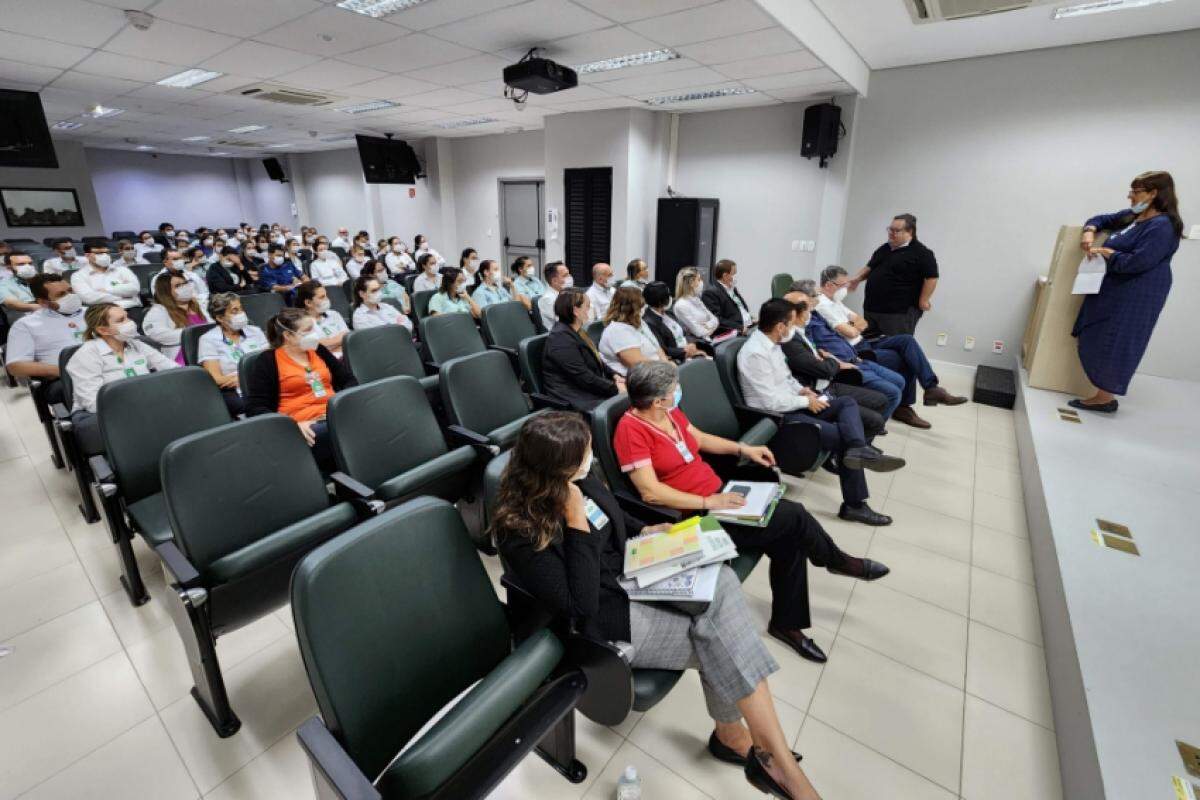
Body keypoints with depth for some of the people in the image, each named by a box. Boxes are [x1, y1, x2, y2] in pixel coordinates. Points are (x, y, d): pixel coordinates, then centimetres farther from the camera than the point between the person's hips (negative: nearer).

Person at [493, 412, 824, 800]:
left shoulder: (577, 480, -6)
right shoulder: (520, 532, -26)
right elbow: (581, 605, -25)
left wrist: (645, 531, -1)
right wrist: (577, 524, -30)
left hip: (631, 576, 7)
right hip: (606, 619, -6)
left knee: (720, 582, -18)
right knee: (720, 640, -14)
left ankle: (733, 735, -5)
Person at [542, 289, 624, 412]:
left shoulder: (577, 332, 14)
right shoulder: (561, 338, -18)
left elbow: (597, 360, 22)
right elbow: (583, 377, -22)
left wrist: (614, 375, 4)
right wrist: (615, 388, -16)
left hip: (591, 389, 10)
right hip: (576, 398, -10)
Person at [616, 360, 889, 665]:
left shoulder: (669, 411, 3)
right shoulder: (631, 429, -21)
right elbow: (650, 492, -25)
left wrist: (743, 449, 9)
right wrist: (708, 502, -24)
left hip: (717, 490, 8)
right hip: (696, 516, -8)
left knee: (790, 539, -2)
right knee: (794, 516, -10)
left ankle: (786, 623, 17)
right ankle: (836, 560, 23)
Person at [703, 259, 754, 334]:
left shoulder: (733, 289, 20)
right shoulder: (711, 293, -8)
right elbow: (716, 320, -17)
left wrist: (751, 319, 8)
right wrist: (740, 328, -21)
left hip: (750, 328, 9)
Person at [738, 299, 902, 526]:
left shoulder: (771, 342, 7)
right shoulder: (755, 353, -24)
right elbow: (771, 402, -26)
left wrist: (801, 390, 3)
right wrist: (806, 401, -12)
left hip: (791, 404, 10)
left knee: (847, 403, -3)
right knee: (842, 437, -13)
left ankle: (859, 449, -28)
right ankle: (854, 504, -9)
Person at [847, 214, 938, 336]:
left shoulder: (922, 253, -6)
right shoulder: (883, 249, 16)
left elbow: (931, 278, -9)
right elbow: (869, 267, 25)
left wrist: (923, 301, -13)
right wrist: (857, 279, 7)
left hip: (900, 312, -7)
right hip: (871, 309, 8)